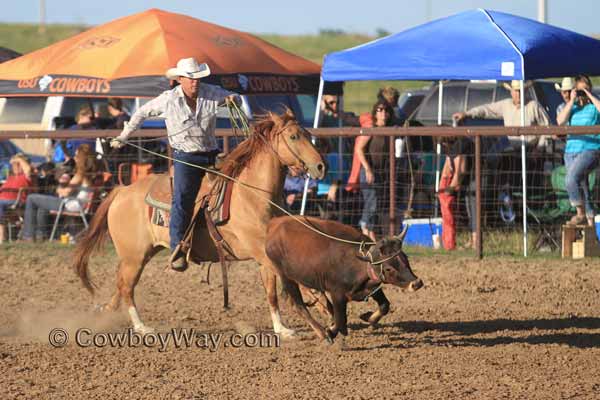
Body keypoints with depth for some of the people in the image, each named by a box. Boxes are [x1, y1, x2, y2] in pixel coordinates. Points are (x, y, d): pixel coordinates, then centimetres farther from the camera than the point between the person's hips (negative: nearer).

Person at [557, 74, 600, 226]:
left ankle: (581, 214, -15)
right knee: (581, 187, 7)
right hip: (571, 151, 6)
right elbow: (560, 121, -1)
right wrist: (572, 101, -4)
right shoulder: (572, 107, 15)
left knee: (571, 179, -26)